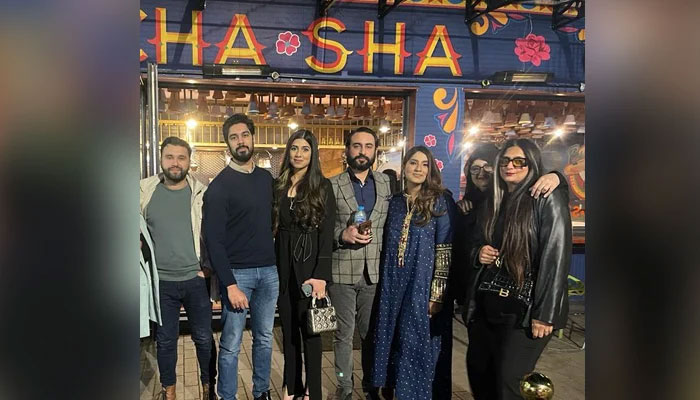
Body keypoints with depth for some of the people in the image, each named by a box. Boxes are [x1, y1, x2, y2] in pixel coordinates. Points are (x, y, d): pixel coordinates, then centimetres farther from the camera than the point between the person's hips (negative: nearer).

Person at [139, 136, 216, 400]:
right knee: (165, 340, 12)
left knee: (204, 338, 9)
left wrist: (208, 266, -2)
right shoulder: (145, 190, 0)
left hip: (196, 279, -1)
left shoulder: (201, 193, -2)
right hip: (161, 282, 1)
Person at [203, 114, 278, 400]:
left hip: (268, 270, 5)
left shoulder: (266, 178, 9)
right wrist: (229, 284, -17)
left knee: (264, 338, 15)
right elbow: (213, 239, -12)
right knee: (230, 344, 3)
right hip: (237, 272, -5)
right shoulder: (220, 185, -8)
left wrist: (273, 258, 8)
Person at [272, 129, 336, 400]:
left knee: (309, 328, 5)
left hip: (309, 265, -4)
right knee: (288, 329, 12)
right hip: (283, 265, 4)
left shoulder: (322, 186, -5)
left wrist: (321, 275, -17)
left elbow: (327, 234, -9)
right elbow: (274, 227, 10)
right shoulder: (279, 185, 7)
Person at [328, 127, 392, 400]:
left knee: (371, 332, 12)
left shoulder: (387, 184, 7)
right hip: (342, 271, -2)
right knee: (344, 333, 8)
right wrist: (342, 235, -19)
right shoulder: (332, 185, -2)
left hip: (375, 271, 2)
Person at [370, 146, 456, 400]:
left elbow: (445, 252, -9)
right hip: (393, 286, 5)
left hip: (423, 287, -4)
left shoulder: (440, 202, -6)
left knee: (417, 344, 4)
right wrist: (385, 283, 9)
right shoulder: (395, 202, 8)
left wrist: (437, 294, -14)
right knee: (395, 341, 13)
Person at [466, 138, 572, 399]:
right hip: (490, 303, 7)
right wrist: (480, 253, -2)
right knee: (477, 369, 12)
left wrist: (544, 313, -20)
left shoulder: (549, 199, -10)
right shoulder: (494, 201, 12)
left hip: (524, 307, -7)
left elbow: (556, 257, -16)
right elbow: (478, 243, 23)